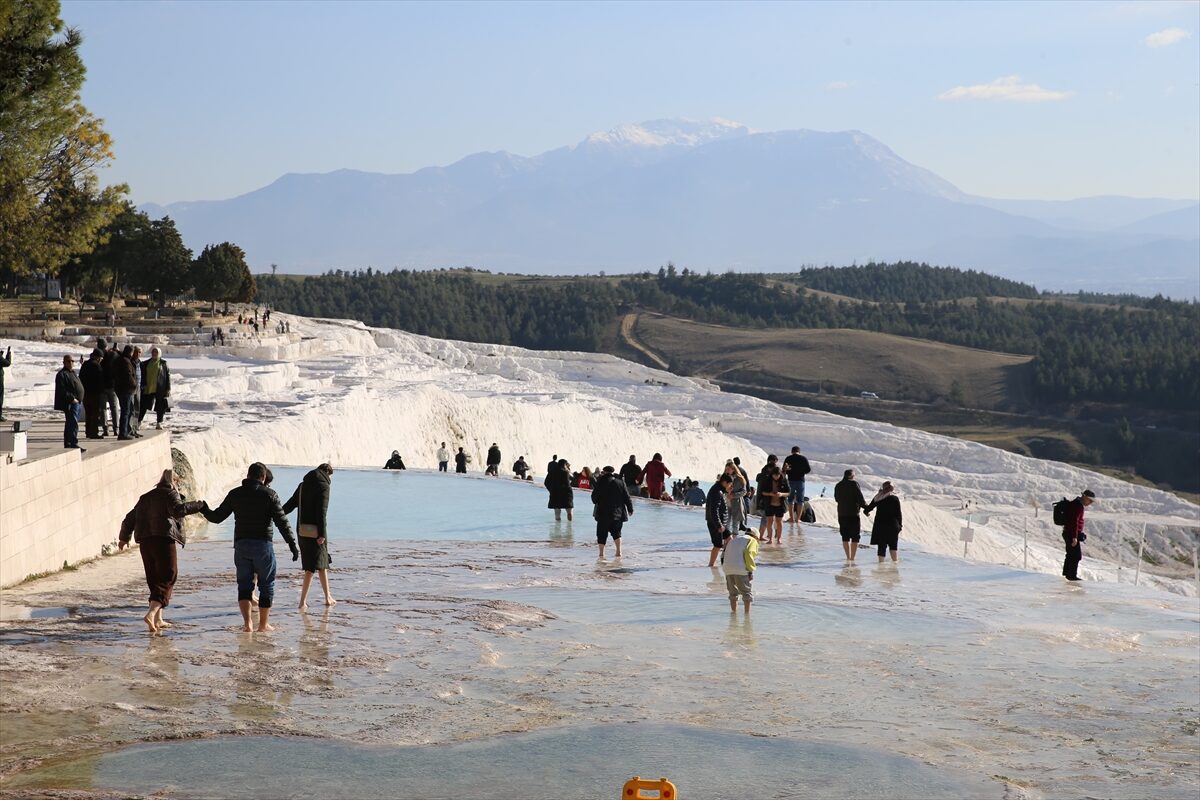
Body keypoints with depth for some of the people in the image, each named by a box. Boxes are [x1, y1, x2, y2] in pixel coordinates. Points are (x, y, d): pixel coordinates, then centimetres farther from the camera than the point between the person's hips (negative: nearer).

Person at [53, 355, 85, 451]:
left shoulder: (73, 373, 21)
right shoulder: (61, 374, -9)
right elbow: (61, 390, -18)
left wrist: (80, 399, 17)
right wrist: (72, 398, -22)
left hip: (77, 403, 10)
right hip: (70, 404, -10)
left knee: (70, 425, 13)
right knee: (73, 424, -14)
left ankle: (68, 445, 18)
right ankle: (74, 445, -18)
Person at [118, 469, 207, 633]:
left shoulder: (146, 497, 22)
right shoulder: (170, 494, 1)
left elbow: (130, 518, 27)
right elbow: (179, 510, -19)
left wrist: (124, 537, 40)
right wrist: (197, 505, -8)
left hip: (145, 542, 7)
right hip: (164, 539, -7)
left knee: (154, 579, 15)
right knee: (167, 579, -5)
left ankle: (158, 620, 17)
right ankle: (151, 613, -24)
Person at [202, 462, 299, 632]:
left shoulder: (235, 494, 4)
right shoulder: (269, 494, -5)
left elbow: (217, 517, 8)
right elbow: (282, 521, -10)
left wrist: (204, 510, 29)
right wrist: (292, 544, -8)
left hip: (241, 545, 3)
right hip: (263, 544, -3)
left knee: (244, 584, 10)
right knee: (267, 585, 9)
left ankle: (247, 623, -3)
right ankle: (263, 624, 11)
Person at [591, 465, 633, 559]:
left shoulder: (601, 482, -7)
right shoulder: (620, 482, 2)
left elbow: (594, 497, -1)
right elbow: (627, 497, 5)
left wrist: (595, 502, 21)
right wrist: (630, 509, 14)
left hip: (603, 513, -3)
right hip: (618, 513, 3)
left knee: (602, 533, 6)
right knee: (616, 532, 12)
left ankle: (601, 553, 4)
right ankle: (619, 551, 0)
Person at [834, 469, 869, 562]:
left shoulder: (838, 485, 8)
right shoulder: (854, 484, -8)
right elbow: (860, 498, -11)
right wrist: (866, 507, 3)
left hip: (842, 514, 5)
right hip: (853, 513, -5)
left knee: (845, 537, 13)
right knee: (855, 537, 1)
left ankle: (848, 557, 14)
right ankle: (852, 558, -4)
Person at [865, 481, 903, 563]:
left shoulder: (877, 498, 4)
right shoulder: (895, 498, -6)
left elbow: (870, 507, 15)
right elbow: (898, 514, -5)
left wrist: (865, 511, 38)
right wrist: (900, 525, 4)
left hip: (880, 525, 3)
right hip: (892, 525, -3)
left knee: (881, 546, 6)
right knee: (893, 544, 5)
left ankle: (881, 561, 3)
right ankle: (895, 561, -1)